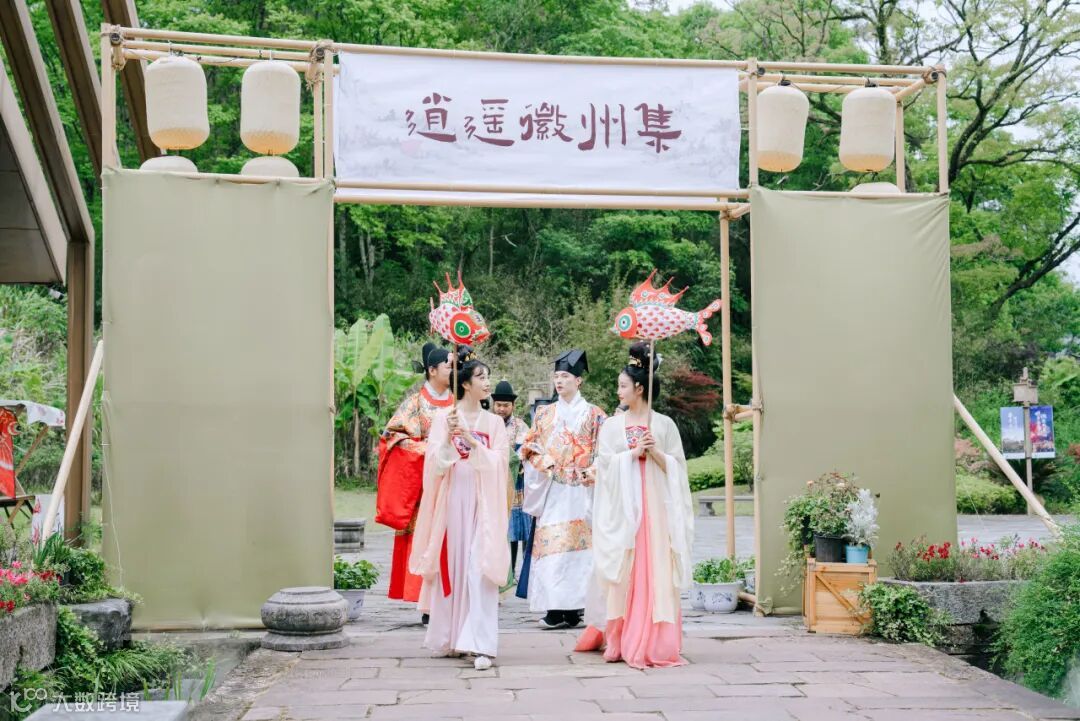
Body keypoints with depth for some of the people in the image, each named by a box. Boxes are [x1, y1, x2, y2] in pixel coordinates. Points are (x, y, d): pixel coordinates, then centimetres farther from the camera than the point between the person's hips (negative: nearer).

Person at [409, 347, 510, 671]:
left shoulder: (494, 422, 9)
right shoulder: (444, 418, 4)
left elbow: (498, 463, -1)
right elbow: (435, 464, -2)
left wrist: (472, 442, -14)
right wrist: (448, 438, -19)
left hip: (482, 501, 1)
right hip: (452, 499, 0)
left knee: (479, 568, -8)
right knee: (450, 565, 3)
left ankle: (481, 644, -11)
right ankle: (449, 638, 17)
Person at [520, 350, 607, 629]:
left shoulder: (593, 414, 6)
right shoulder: (545, 414, 15)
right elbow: (530, 446, 15)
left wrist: (593, 471, -14)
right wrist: (546, 463, -2)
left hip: (579, 490, -3)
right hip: (551, 490, 3)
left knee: (576, 544, -8)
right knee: (551, 544, -5)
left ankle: (573, 608, -5)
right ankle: (556, 609, -4)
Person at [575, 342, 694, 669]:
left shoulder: (664, 425, 8)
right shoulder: (612, 426, 10)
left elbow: (676, 467, 5)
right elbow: (605, 463, 1)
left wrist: (655, 452, -11)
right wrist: (633, 452, -9)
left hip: (655, 504, -1)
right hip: (622, 506, 1)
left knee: (655, 570, -4)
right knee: (623, 571, -2)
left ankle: (654, 641, -2)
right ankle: (620, 639, 2)